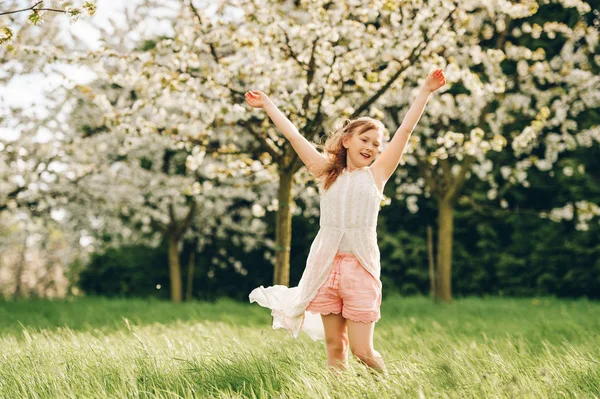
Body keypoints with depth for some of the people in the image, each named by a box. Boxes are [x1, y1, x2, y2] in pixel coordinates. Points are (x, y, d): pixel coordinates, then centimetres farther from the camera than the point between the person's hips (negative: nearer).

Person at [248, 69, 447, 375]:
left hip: (361, 266, -2)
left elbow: (405, 131, 3)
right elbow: (293, 135, 13)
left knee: (362, 351, -3)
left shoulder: (376, 174, 6)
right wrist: (268, 104, 16)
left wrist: (425, 92, 2)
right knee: (334, 346, 5)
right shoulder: (327, 172, 9)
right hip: (325, 265, 2)